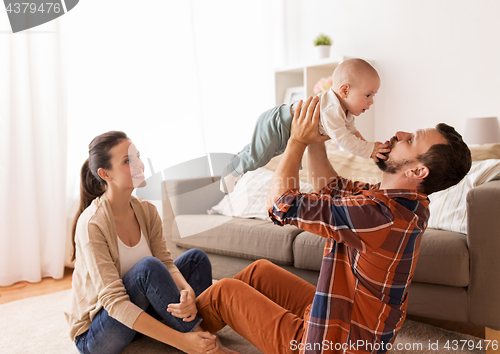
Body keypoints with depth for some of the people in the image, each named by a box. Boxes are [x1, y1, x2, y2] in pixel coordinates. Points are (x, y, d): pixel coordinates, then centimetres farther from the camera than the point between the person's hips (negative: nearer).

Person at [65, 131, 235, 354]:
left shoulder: (146, 211, -4)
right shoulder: (91, 224, -25)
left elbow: (167, 265, -8)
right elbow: (113, 301, -31)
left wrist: (187, 291, -34)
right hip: (94, 336, -7)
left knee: (196, 258, -4)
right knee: (148, 267, -32)